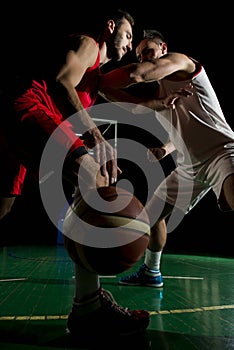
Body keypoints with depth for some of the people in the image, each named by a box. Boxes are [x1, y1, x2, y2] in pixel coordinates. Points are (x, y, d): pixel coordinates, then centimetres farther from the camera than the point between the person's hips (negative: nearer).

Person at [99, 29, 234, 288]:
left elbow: (138, 73, -24)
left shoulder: (181, 61, -7)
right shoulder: (158, 93, 17)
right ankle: (150, 272, 34)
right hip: (188, 166, 9)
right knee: (153, 213, 16)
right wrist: (165, 150, -3)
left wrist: (99, 83, -16)